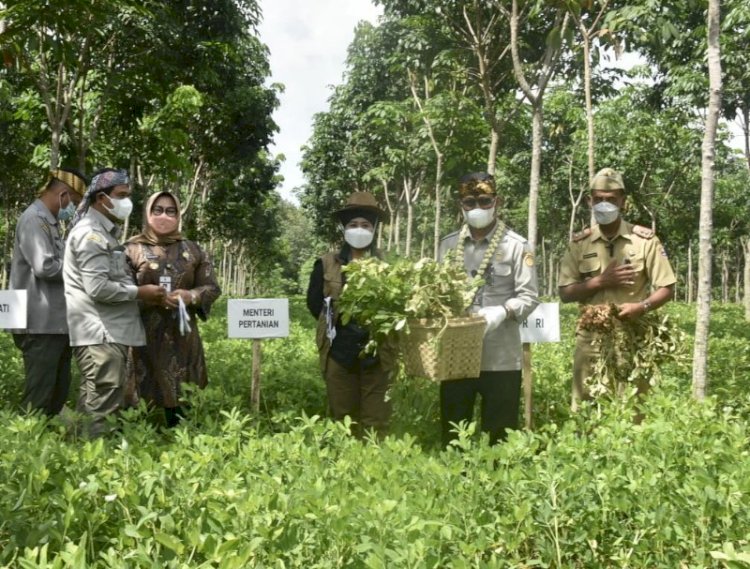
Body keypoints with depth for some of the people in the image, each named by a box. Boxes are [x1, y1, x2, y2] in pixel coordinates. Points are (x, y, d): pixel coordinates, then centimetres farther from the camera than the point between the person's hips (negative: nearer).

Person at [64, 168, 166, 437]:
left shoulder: (104, 232, 20)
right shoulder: (91, 233, -13)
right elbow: (98, 288, -21)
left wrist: (141, 293, 10)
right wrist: (140, 293, -11)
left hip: (108, 332, 10)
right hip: (100, 334, -10)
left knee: (94, 405, 15)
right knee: (103, 407, -7)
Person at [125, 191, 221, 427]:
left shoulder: (192, 250, 11)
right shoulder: (133, 249, 4)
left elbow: (212, 287, 10)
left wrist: (190, 295, -10)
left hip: (182, 334, 2)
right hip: (144, 333, -2)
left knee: (180, 396, 3)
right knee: (144, 395, -3)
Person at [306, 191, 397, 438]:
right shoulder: (326, 264, 5)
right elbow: (314, 303, 6)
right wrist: (338, 322, 0)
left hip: (377, 354, -1)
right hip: (338, 353, 1)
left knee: (375, 423, 3)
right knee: (344, 420, 10)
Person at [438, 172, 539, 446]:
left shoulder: (516, 246, -2)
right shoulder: (448, 245, 11)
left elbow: (529, 296, -6)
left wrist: (502, 312, -24)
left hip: (500, 358, -3)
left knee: (499, 437, 6)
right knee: (452, 435, 12)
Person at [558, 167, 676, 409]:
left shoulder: (645, 240, -2)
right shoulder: (579, 243, 4)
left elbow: (666, 288, -1)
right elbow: (565, 293, 1)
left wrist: (642, 307, -19)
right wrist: (600, 281, -13)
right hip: (591, 339, 2)